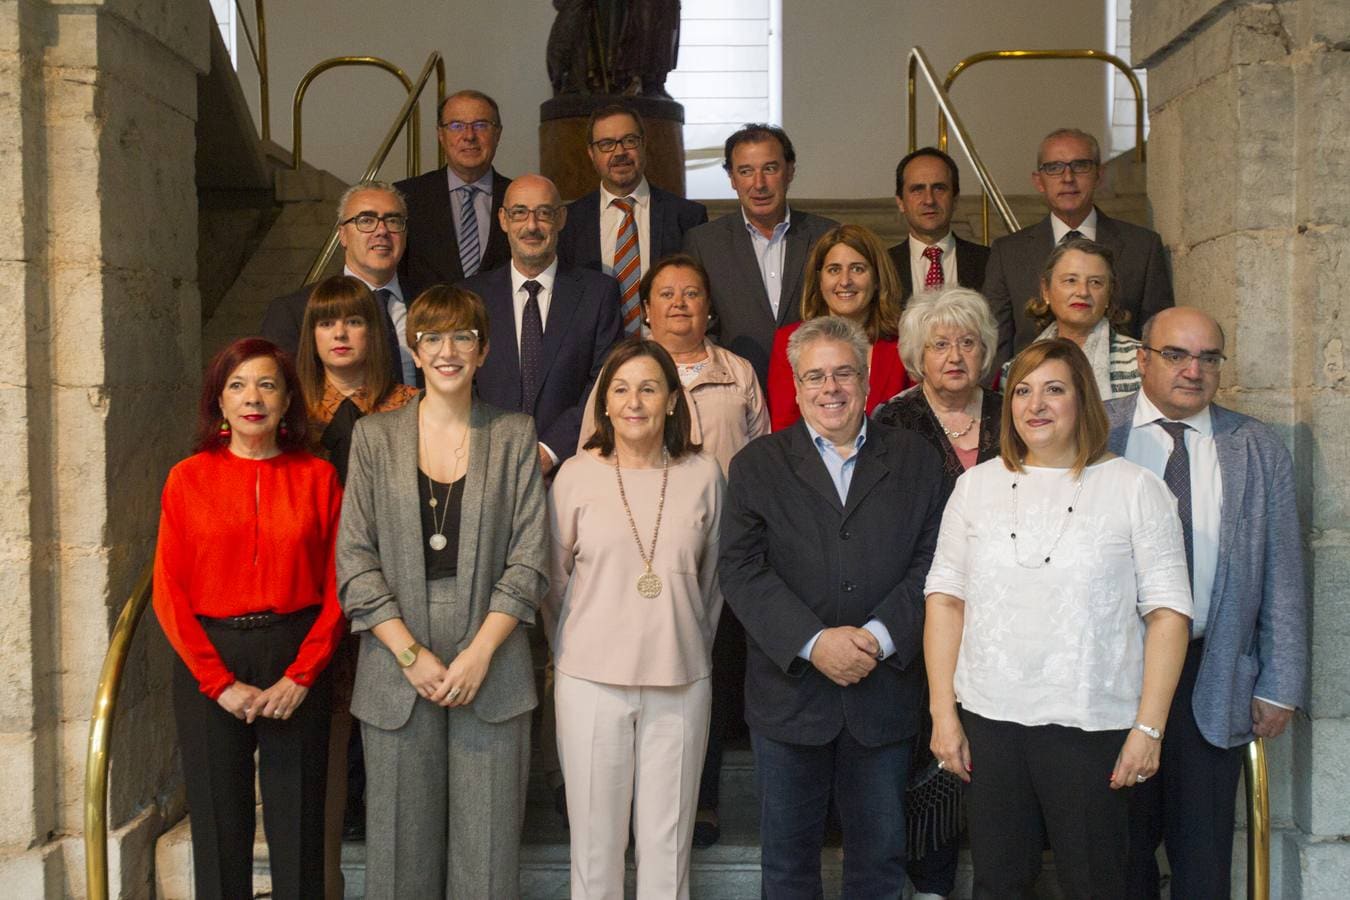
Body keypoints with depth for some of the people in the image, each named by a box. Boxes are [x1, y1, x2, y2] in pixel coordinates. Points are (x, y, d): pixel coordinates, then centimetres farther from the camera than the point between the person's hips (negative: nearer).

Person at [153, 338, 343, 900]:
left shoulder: (317, 477, 3)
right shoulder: (188, 479, 3)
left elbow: (336, 587, 0)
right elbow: (169, 593, -1)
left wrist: (301, 676, -9)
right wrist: (221, 682, -8)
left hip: (298, 659, 0)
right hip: (208, 660, 0)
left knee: (298, 824, 5)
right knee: (219, 823, 8)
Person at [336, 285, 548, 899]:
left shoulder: (514, 436, 6)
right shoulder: (374, 436, 6)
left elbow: (529, 560, 1)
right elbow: (355, 559, 1)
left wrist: (480, 653, -9)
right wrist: (411, 653, -8)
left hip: (489, 665, 0)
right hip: (398, 669, 0)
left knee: (487, 847, 2)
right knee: (403, 844, 6)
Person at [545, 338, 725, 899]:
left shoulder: (703, 475, 0)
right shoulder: (577, 475, -2)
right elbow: (554, 578, 8)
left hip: (681, 683, 1)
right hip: (591, 681, 0)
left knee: (668, 845, 8)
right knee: (596, 840, 9)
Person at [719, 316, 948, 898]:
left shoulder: (916, 461, 6)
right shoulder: (756, 465, 3)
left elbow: (931, 562, -2)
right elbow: (741, 569, -7)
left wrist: (880, 636, -16)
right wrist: (813, 642, -18)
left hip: (884, 691, 1)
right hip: (790, 691, 0)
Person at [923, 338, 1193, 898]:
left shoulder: (1134, 488, 0)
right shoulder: (977, 485, 8)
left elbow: (1167, 611, -4)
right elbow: (946, 598, 7)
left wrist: (1149, 727, -10)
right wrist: (943, 714, 1)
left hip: (1092, 725, -2)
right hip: (988, 718, 3)